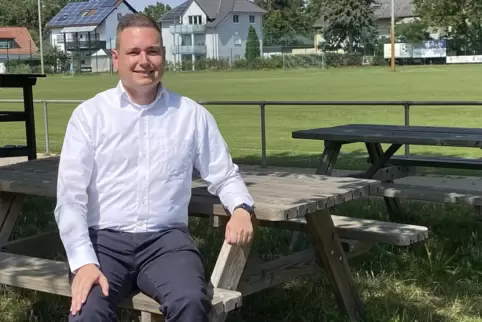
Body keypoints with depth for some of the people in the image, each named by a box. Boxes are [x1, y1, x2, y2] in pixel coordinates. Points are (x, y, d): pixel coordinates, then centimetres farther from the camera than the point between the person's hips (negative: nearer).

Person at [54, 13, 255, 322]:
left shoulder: (193, 115, 8)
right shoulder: (89, 114, 2)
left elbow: (225, 176, 15)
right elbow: (71, 196, -3)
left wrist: (241, 208, -9)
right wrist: (84, 261, -17)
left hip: (166, 239, 1)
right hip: (105, 240, -1)